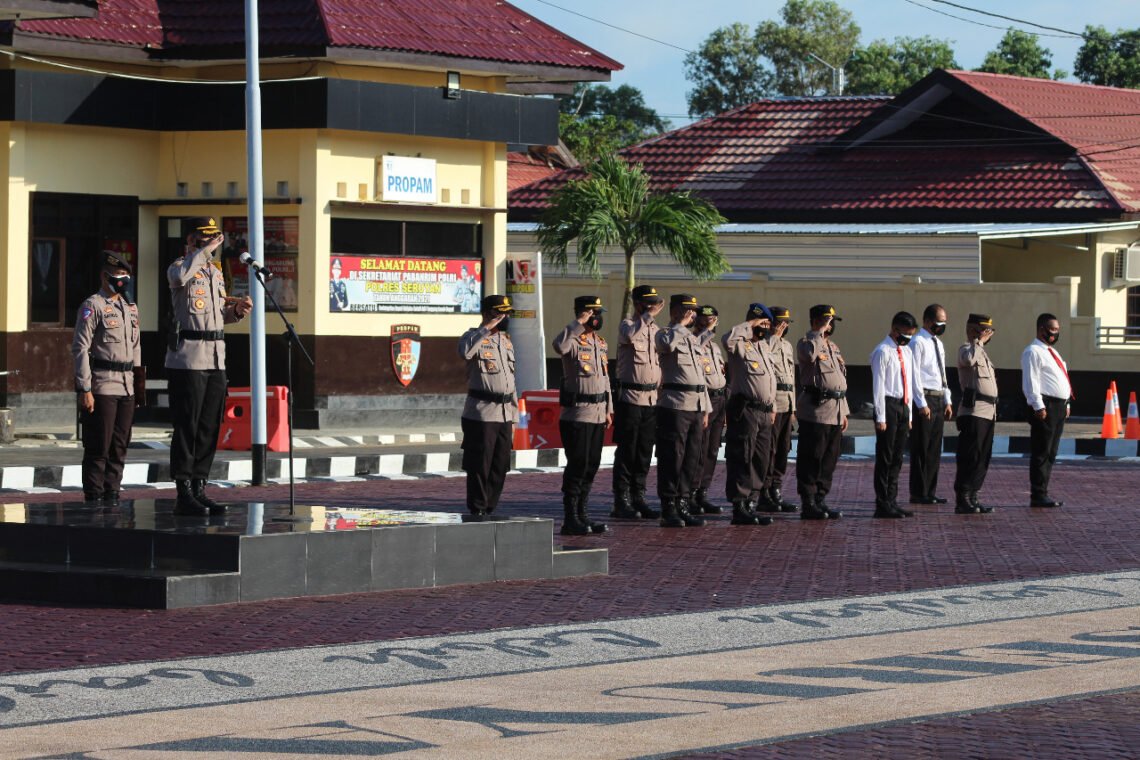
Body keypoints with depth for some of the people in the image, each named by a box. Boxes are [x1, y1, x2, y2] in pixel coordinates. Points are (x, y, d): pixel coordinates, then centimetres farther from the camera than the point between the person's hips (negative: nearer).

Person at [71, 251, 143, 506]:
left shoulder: (130, 309, 17)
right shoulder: (92, 306, -6)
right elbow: (80, 348, -11)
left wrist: (140, 385, 18)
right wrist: (85, 389, -16)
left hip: (126, 388, 7)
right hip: (102, 388, -7)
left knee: (119, 447, 7)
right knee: (98, 447, -5)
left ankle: (112, 495, 13)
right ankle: (94, 500, -1)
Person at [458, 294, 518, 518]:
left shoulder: (506, 342, 17)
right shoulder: (475, 337, -5)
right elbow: (465, 351, -32)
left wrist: (513, 417, 19)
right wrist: (487, 328, -25)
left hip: (504, 414, 7)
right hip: (481, 415, -7)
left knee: (500, 467, 8)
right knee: (480, 466, -4)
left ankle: (490, 509, 16)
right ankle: (477, 511, 3)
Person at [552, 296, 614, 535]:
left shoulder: (600, 343, 15)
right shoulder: (574, 341, -11)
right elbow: (559, 346, -38)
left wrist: (608, 409, 19)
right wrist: (579, 324, -29)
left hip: (597, 414, 8)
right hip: (577, 414, -8)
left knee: (591, 467, 10)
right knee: (577, 466, -7)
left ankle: (582, 515, 17)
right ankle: (570, 520, -4)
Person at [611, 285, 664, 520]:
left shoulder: (656, 329, 14)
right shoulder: (627, 325, -5)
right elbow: (630, 335, -30)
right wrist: (649, 315, -22)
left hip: (652, 397, 6)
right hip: (630, 396, -6)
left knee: (645, 452, 8)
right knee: (627, 451, -4)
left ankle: (638, 498, 14)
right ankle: (621, 502, -1)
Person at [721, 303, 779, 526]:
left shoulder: (765, 346, 21)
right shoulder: (741, 345, -7)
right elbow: (728, 340, -33)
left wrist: (773, 406, 25)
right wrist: (750, 325, -20)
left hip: (764, 411, 9)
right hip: (744, 409, -9)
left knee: (761, 460, 9)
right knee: (742, 459, -9)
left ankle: (748, 503, 16)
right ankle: (739, 508, -9)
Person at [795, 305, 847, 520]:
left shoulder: (833, 347, 22)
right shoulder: (806, 343, -4)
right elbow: (809, 354, -31)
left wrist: (844, 411, 21)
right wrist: (820, 332, -19)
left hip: (835, 412, 8)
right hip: (816, 411, -8)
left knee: (829, 461, 10)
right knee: (811, 460, -5)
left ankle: (820, 500, 16)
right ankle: (808, 504, -3)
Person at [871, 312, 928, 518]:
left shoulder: (906, 352, 15)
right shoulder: (883, 352, -10)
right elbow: (878, 385, -12)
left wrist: (921, 404, 9)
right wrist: (880, 417, -16)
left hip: (903, 406, 8)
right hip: (889, 406, -8)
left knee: (897, 457, 11)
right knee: (885, 457, -5)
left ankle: (892, 501, 17)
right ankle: (882, 505, -2)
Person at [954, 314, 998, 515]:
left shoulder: (982, 353, 24)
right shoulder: (966, 349, -6)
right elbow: (968, 360, -32)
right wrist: (980, 341, -19)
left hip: (988, 413, 10)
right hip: (973, 413, -10)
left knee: (982, 459, 9)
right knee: (970, 458, -10)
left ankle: (972, 498, 14)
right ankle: (962, 500, -8)